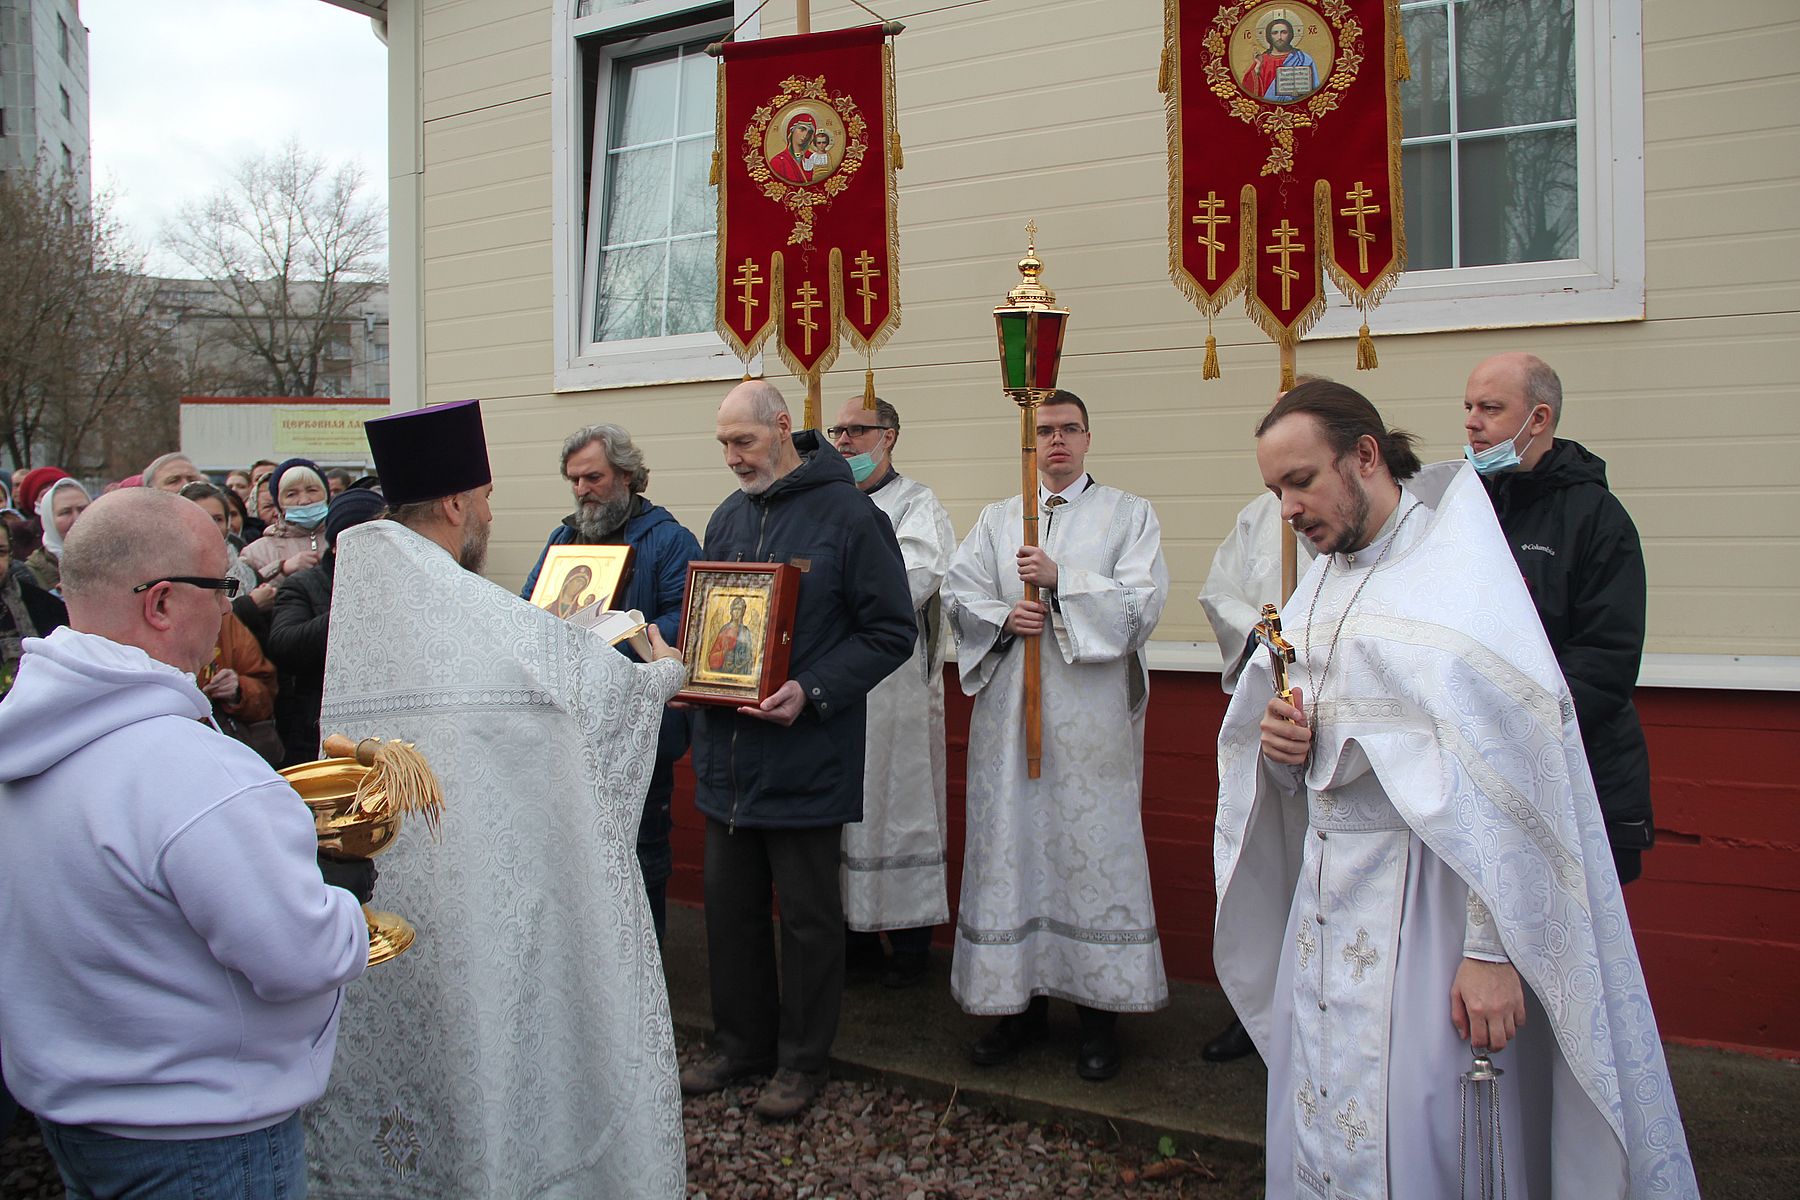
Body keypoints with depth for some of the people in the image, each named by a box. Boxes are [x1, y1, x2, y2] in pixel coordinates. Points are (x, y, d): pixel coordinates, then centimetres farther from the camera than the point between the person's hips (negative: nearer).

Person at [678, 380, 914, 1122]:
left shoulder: (848, 514, -9)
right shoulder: (727, 518, 11)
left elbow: (890, 632, -10)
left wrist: (812, 693, -21)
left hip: (806, 757, -6)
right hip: (727, 752, 6)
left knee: (807, 915, 7)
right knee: (730, 906, 15)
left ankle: (802, 1060, 24)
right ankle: (740, 1042, 32)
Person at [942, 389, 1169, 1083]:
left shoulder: (1128, 514, 6)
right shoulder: (997, 520, 16)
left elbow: (1143, 601, -6)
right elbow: (957, 595, 9)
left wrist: (1061, 579, -14)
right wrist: (1004, 617, -10)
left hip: (1091, 714, -3)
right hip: (1010, 708, 3)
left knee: (1091, 847, -2)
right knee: (1012, 845, 4)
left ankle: (1099, 1007, 10)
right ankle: (1021, 999, 17)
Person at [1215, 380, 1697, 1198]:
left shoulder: (1459, 571, -12)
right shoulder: (1322, 582, 11)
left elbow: (1506, 777, -20)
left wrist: (1491, 946, -23)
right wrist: (1278, 743, -5)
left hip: (1422, 899, -7)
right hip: (1324, 886, 7)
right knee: (1314, 1126, 14)